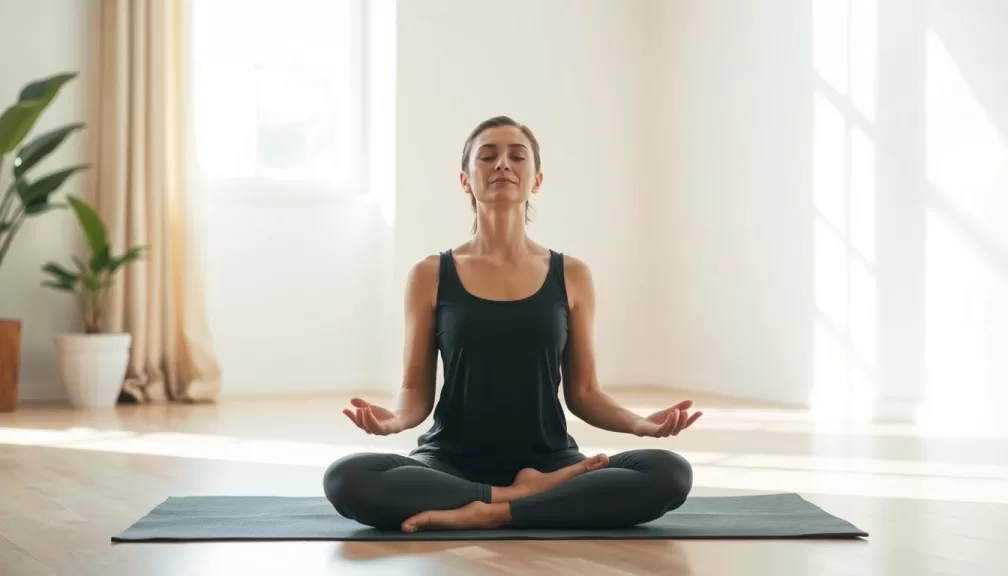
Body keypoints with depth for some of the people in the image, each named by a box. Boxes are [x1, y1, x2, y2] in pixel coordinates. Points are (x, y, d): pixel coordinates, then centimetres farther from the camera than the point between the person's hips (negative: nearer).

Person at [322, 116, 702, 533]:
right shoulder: (430, 276, 3)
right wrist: (393, 419, -19)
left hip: (548, 463, 1)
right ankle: (524, 496, -21)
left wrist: (640, 423, -11)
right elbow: (417, 391, 4)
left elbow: (582, 393, 8)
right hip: (452, 463, -1)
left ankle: (490, 513, -23)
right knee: (346, 480, -32)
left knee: (669, 473, -27)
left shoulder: (572, 276, 6)